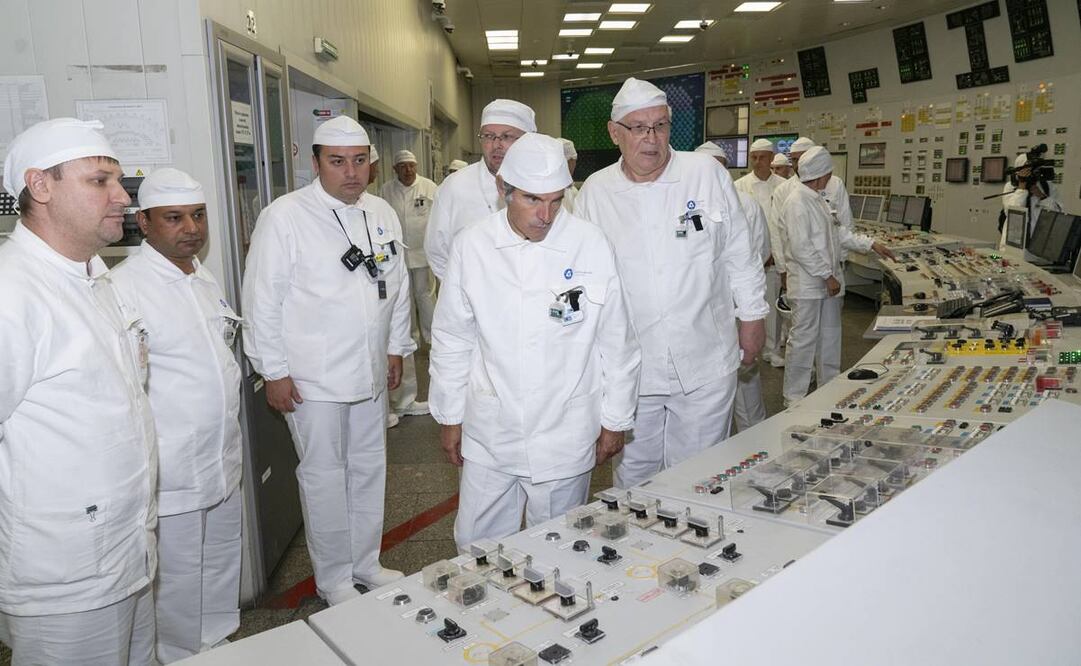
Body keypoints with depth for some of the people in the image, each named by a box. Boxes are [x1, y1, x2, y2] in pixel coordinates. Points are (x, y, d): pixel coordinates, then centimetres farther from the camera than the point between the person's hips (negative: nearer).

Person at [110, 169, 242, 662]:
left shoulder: (204, 279, 9)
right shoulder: (125, 286, -16)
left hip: (223, 463, 8)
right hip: (170, 473, -7)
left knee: (222, 567, 21)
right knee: (178, 580, 8)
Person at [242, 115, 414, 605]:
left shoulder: (382, 214, 7)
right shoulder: (284, 217, -11)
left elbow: (397, 284, 15)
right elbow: (263, 300, -10)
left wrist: (397, 348, 15)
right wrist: (274, 372, -9)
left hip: (371, 372, 6)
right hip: (312, 379, -5)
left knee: (369, 470, 16)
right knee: (325, 476, 6)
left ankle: (366, 563, 34)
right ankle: (334, 578, 24)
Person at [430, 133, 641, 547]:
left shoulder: (591, 245, -9)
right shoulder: (471, 246, -5)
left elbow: (616, 342, -1)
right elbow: (452, 340, 5)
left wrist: (615, 420, 4)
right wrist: (449, 416, 9)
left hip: (565, 436, -1)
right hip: (488, 434, 2)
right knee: (476, 545, 13)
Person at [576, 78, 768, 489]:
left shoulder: (707, 173, -3)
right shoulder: (595, 191, 0)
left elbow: (739, 252, 5)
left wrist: (752, 315, 7)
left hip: (705, 363, -1)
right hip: (631, 366, 1)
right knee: (633, 473, 15)